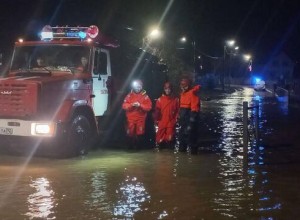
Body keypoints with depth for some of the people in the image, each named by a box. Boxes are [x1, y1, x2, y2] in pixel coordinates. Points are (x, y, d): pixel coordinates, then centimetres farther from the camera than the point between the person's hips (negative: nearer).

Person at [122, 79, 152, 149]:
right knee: (130, 134, 1)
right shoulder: (129, 95, 3)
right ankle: (131, 147, 14)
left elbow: (149, 107, -6)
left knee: (140, 134, 0)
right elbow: (124, 106, -2)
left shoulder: (145, 96, 1)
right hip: (131, 119, 1)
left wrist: (140, 105, -20)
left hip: (141, 119, -1)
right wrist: (132, 105, -19)